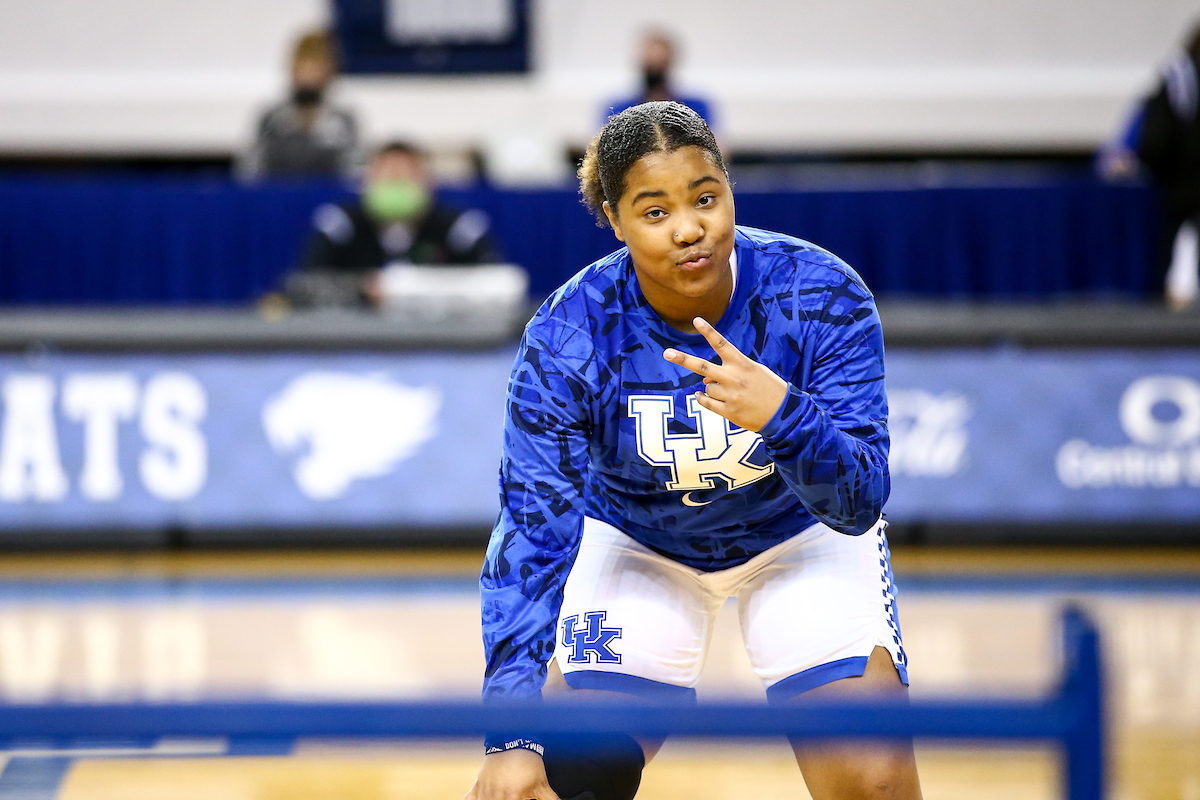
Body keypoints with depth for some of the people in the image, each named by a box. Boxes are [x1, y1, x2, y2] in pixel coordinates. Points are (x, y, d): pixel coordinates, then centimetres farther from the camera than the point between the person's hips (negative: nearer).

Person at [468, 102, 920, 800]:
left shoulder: (821, 296, -27)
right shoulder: (566, 338, -27)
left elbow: (859, 505, -28)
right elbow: (534, 531, -28)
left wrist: (781, 415, -50)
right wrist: (513, 737, -38)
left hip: (801, 532, 0)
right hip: (634, 543, 0)